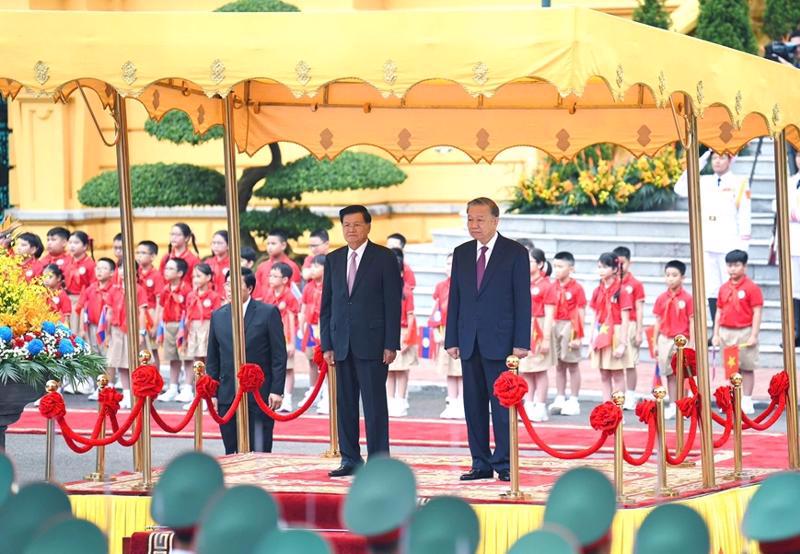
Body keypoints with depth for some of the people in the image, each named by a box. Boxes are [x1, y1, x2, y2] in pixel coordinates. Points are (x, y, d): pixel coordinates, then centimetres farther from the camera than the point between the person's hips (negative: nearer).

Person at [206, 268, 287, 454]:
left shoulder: (268, 313, -1)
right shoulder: (218, 316, 10)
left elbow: (279, 355, -2)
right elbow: (212, 359, 14)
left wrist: (277, 390, -8)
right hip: (227, 395, 4)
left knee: (260, 451, -4)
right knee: (232, 455, 3)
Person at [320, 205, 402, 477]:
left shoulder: (384, 258, 0)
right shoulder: (333, 260, 13)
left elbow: (393, 303, -3)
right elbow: (326, 305, 14)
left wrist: (391, 344, -9)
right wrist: (327, 344, 6)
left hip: (372, 342, -4)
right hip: (342, 344, 4)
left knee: (374, 403, -4)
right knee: (345, 403, 5)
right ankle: (350, 459, 11)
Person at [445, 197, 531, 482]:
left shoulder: (515, 253, -1)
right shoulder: (461, 253, 12)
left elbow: (522, 299, -4)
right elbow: (454, 298, 12)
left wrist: (521, 342, -10)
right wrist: (451, 339, 5)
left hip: (500, 340, -5)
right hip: (469, 341, 5)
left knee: (502, 403, -5)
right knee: (474, 404, 5)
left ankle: (504, 464, -2)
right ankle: (481, 464, 10)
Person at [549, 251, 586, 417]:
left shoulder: (576, 288, -8)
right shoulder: (553, 287, 7)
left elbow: (581, 313, -8)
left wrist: (578, 335, -12)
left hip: (569, 327, -5)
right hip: (555, 327, 5)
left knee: (572, 365, 2)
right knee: (559, 365, 10)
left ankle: (573, 401, 7)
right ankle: (560, 399, 15)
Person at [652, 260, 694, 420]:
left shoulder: (687, 298, -6)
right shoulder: (661, 298, 4)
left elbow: (692, 322, -6)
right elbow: (658, 322, 10)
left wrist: (691, 344, -9)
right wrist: (655, 344, 9)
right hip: (665, 339, 4)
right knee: (670, 374, 9)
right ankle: (672, 406, 15)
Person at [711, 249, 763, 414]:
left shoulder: (752, 288, -7)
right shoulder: (724, 288, 9)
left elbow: (757, 313, -9)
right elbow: (719, 312, 13)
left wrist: (754, 335, -14)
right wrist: (716, 334, 9)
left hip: (744, 332, -5)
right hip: (726, 332, 5)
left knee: (746, 368, 1)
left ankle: (747, 402, 6)